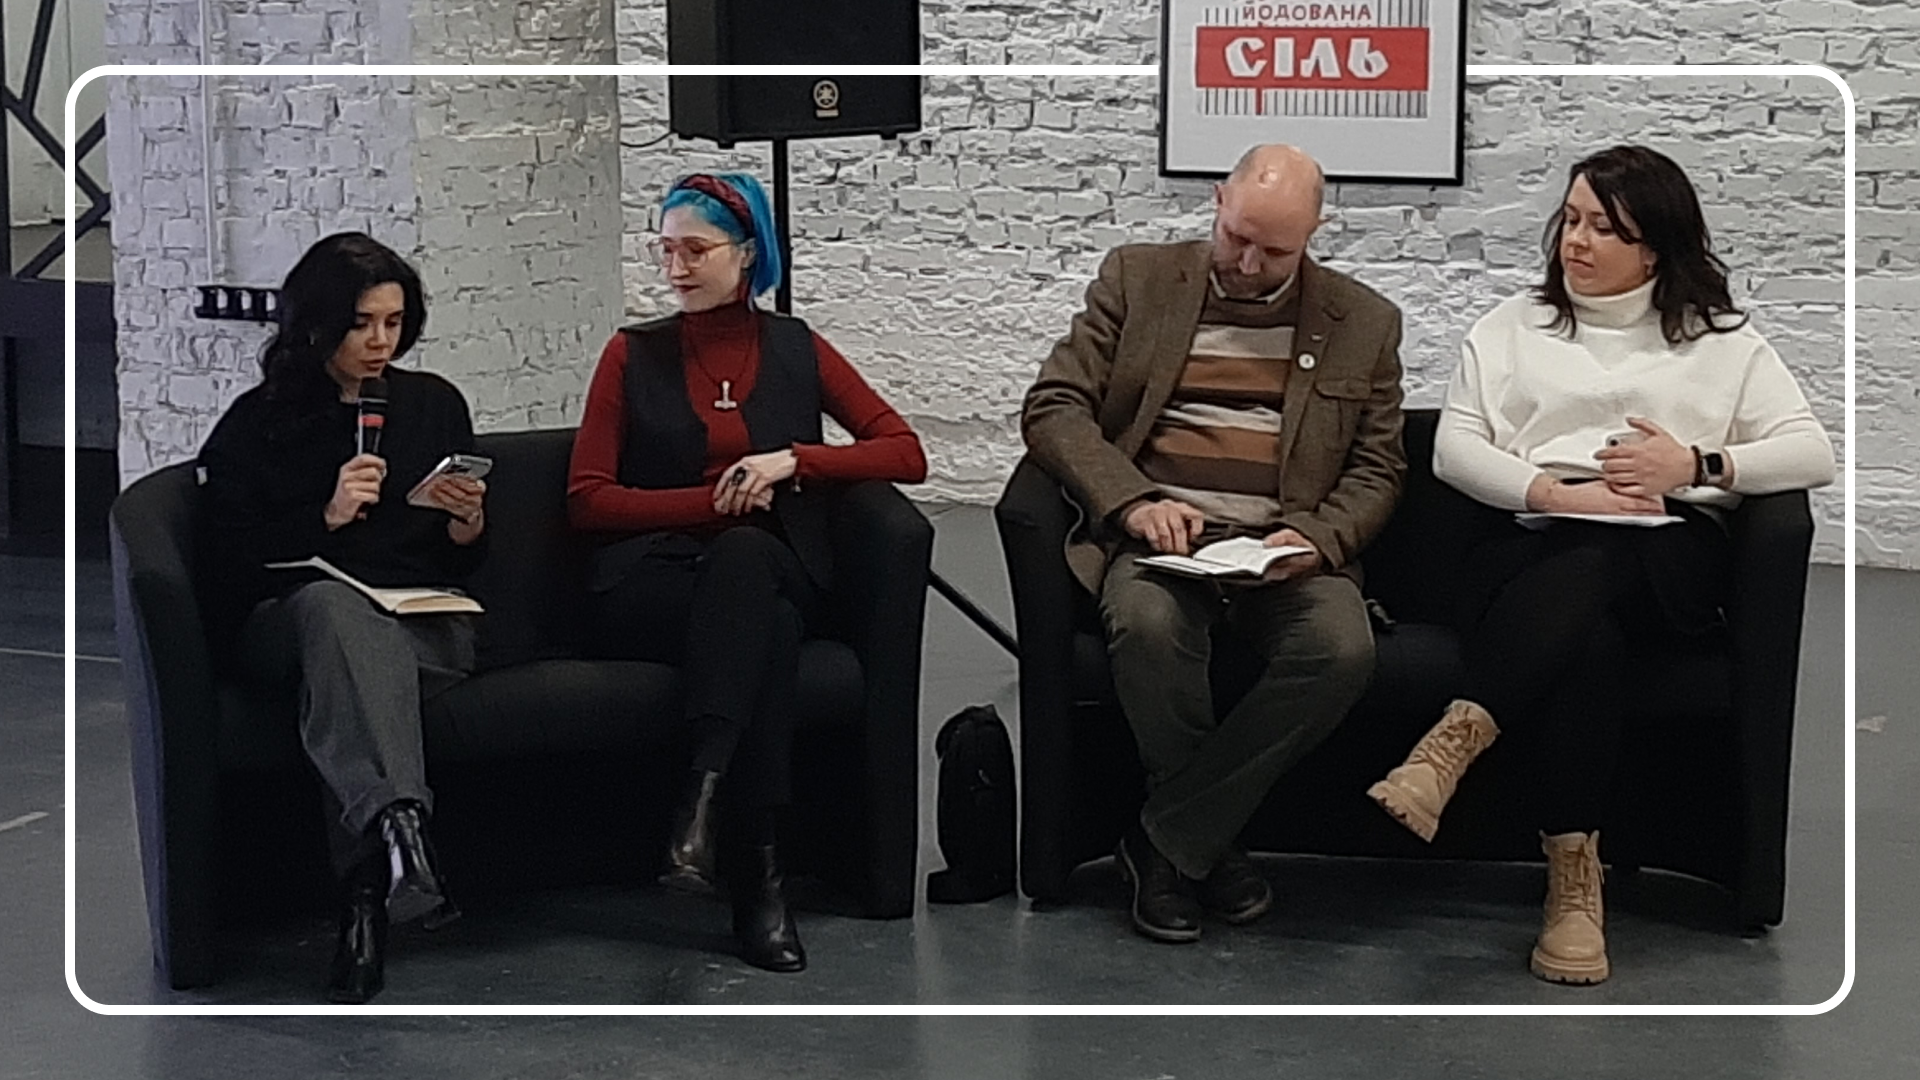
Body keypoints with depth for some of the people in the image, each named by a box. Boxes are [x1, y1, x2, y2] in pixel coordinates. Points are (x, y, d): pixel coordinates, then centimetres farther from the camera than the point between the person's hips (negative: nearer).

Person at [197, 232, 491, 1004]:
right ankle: (396, 825, -61)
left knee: (348, 651, -36)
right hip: (288, 622, -1)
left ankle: (368, 893, -45)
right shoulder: (259, 421, 9)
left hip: (425, 625, 1)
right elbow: (231, 564, -1)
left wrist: (468, 523, -7)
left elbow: (464, 562, 16)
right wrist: (325, 517, -13)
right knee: (332, 603, -39)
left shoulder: (434, 404, 16)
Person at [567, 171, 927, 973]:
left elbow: (906, 454, 7)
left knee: (745, 556, -38)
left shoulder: (796, 350, 14)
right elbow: (588, 500, 5)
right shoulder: (633, 355, 13)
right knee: (765, 635, -36)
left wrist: (792, 461, -8)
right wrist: (716, 499, -6)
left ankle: (703, 802, -46)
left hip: (768, 572, 1)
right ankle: (756, 878, -42)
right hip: (650, 583, -1)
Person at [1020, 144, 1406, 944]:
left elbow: (1378, 469, 12)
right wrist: (1133, 501, -13)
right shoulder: (1137, 278, 9)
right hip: (1159, 535, -1)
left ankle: (1166, 841, -16)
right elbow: (1053, 407, 3)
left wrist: (1314, 538, -10)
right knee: (1149, 626, -36)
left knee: (1344, 649, -31)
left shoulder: (1364, 322, 13)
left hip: (1286, 547, 1)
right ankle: (1210, 845, -12)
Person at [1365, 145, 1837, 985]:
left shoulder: (1721, 340, 19)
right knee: (1586, 633, -37)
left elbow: (1814, 453, 8)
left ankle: (1453, 743, -52)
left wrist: (1698, 464, -9)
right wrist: (1556, 492, -7)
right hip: (1535, 546, 1)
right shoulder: (1512, 328, 23)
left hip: (1668, 553, 0)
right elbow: (1453, 448, 9)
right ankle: (1574, 878, -41)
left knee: (1588, 568, -39)